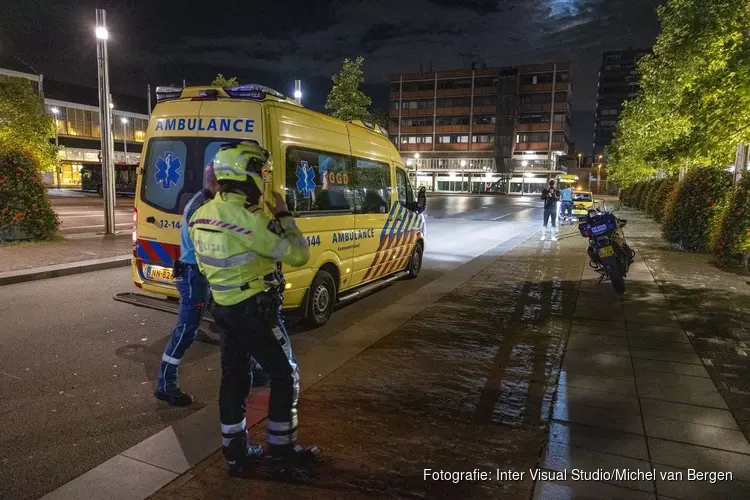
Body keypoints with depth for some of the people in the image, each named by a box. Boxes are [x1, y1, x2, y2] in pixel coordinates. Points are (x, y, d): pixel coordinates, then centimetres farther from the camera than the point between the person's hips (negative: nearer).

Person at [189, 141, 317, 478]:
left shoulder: (202, 215, 4)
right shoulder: (250, 218, -24)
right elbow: (298, 255, -19)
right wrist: (283, 215, -8)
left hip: (224, 307, 8)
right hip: (256, 310, -8)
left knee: (233, 378, 16)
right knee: (285, 376, 8)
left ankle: (236, 455, 29)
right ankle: (282, 453, 19)